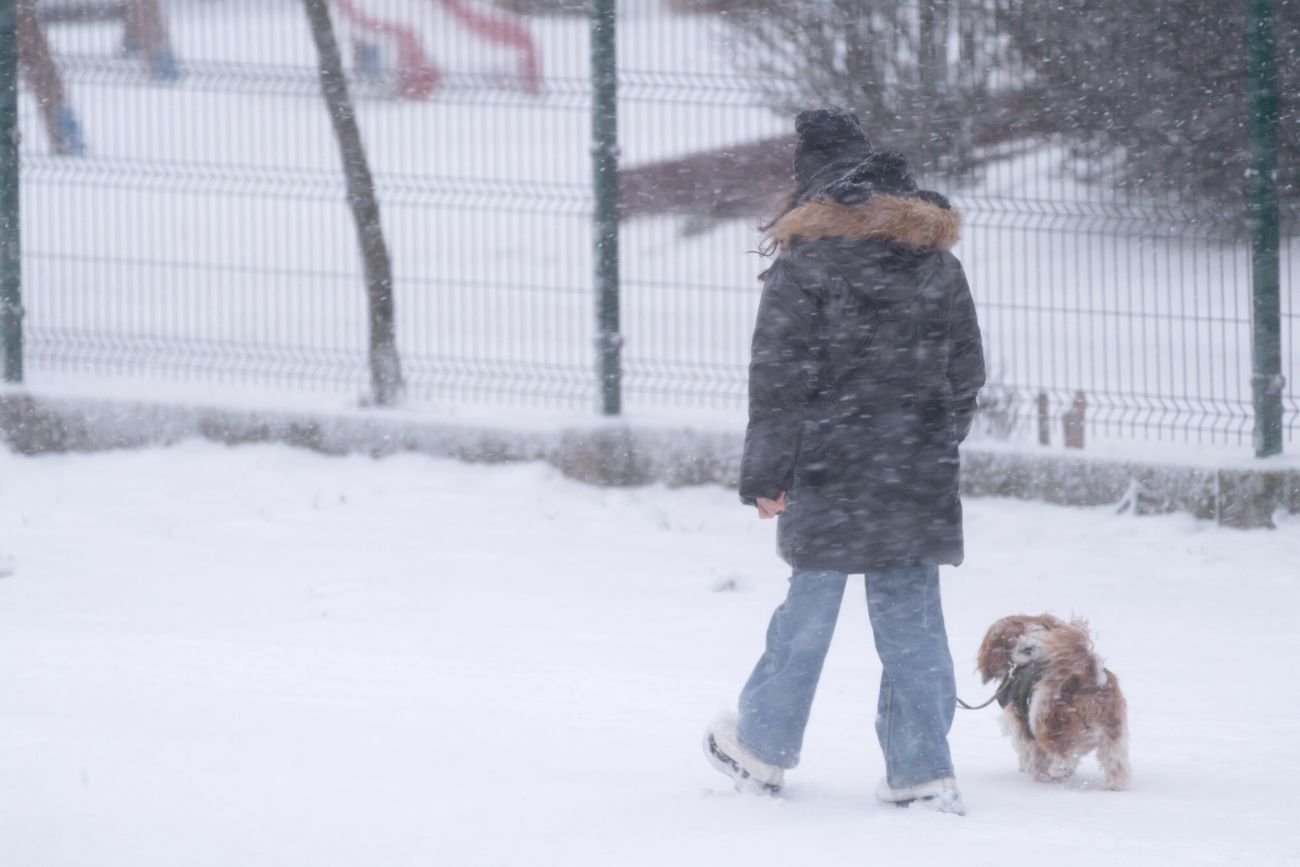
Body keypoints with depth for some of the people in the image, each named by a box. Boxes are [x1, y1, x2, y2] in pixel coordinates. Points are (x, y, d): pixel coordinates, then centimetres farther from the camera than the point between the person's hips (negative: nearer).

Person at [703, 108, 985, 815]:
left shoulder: (806, 259, -7)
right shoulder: (935, 257, 10)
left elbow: (780, 375, -9)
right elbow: (966, 370, 15)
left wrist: (765, 473, -5)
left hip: (831, 474, -4)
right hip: (919, 478, 4)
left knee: (812, 601, 6)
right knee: (911, 612, 6)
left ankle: (761, 746, 21)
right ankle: (922, 770, 3)